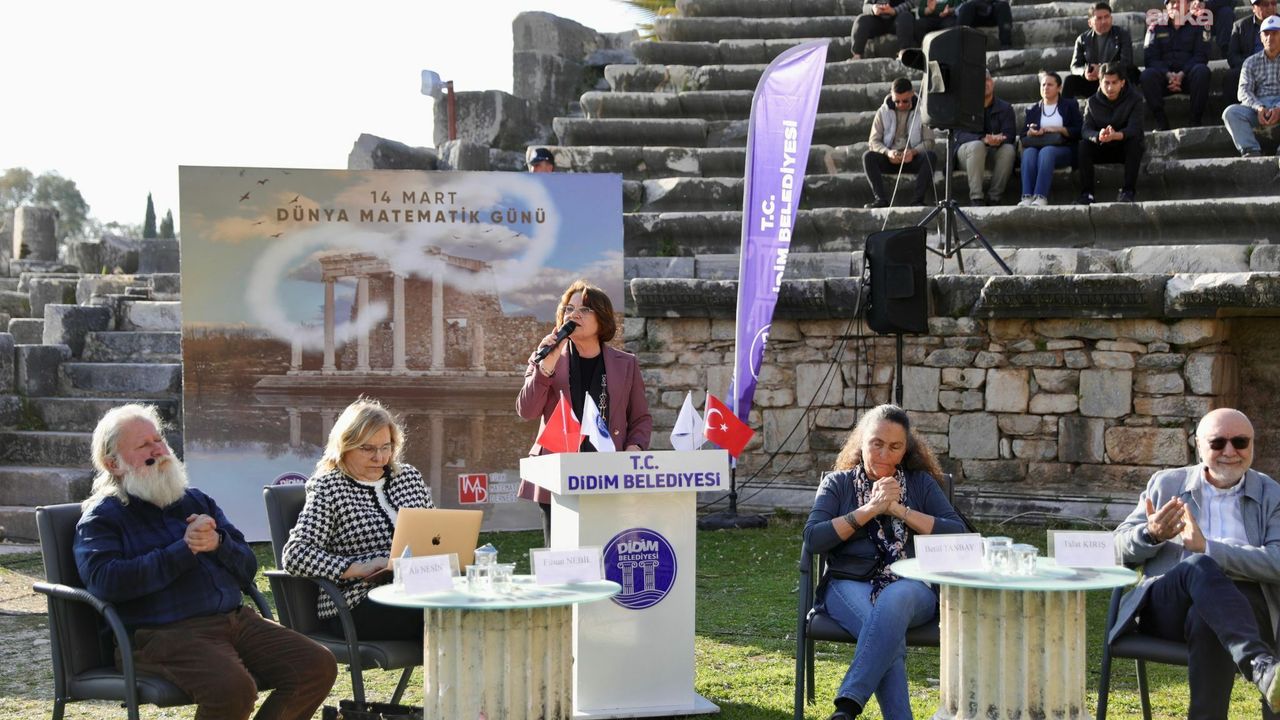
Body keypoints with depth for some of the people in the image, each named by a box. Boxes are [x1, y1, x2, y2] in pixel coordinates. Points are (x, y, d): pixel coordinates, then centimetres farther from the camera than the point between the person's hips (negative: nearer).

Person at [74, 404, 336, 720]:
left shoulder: (196, 501, 24)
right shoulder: (100, 519, 6)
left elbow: (248, 568, 19)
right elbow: (105, 581, -16)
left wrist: (218, 543, -4)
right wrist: (184, 550, -11)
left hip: (236, 619, 6)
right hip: (165, 632, -6)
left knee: (319, 666, -13)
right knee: (232, 688, -35)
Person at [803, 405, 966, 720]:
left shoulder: (921, 483, 17)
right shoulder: (838, 483, 15)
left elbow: (958, 534, 4)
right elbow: (813, 538, 0)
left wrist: (900, 510, -4)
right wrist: (870, 509, -6)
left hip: (911, 586, 0)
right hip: (850, 585, 0)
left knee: (893, 600, -38)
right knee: (889, 634, -35)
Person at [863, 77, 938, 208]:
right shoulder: (883, 112, 5)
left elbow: (929, 141, -2)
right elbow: (874, 141, 2)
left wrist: (913, 152, -23)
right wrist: (887, 152, -20)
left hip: (913, 159, -1)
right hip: (889, 159, 1)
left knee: (931, 156, -31)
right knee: (868, 156, -26)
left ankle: (918, 199, -34)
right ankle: (880, 198, -35)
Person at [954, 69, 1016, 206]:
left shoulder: (1005, 108, 4)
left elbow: (1009, 135, -8)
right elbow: (960, 134, -15)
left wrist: (998, 140, -35)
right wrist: (984, 139, -33)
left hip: (995, 151, 2)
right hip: (967, 150, -2)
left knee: (1008, 149, -30)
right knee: (976, 145, -35)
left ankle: (994, 197, -25)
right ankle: (975, 198, -37)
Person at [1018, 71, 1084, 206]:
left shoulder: (1069, 105, 18)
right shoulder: (1033, 110, 26)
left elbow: (1079, 131, 5)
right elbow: (1023, 135, 17)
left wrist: (1058, 129, -8)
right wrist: (1030, 133, -6)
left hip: (1063, 148, -2)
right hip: (1037, 146, 2)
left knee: (1046, 151, -38)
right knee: (1029, 152, -35)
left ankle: (1041, 197, -50)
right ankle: (1027, 196, -50)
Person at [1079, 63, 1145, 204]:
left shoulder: (1134, 100, -10)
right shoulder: (1093, 102, -3)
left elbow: (1134, 129, -25)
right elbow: (1085, 130, -17)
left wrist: (1116, 135, -49)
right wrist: (1098, 136, -42)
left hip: (1125, 149, -2)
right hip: (1101, 150, 2)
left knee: (1135, 141, -32)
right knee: (1084, 144, -26)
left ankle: (1128, 190, -29)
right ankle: (1086, 192, -26)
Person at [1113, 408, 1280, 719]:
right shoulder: (1166, 484, 19)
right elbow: (1120, 547, 15)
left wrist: (1208, 548, -15)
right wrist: (1151, 535, -9)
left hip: (1239, 608, -1)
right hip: (1167, 608, 1)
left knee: (1205, 620, -39)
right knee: (1200, 567, -36)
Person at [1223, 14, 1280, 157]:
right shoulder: (1251, 62, 19)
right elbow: (1244, 90, 6)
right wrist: (1258, 107, -17)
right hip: (1257, 104, 2)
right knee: (1230, 113, -28)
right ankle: (1251, 151, -39)